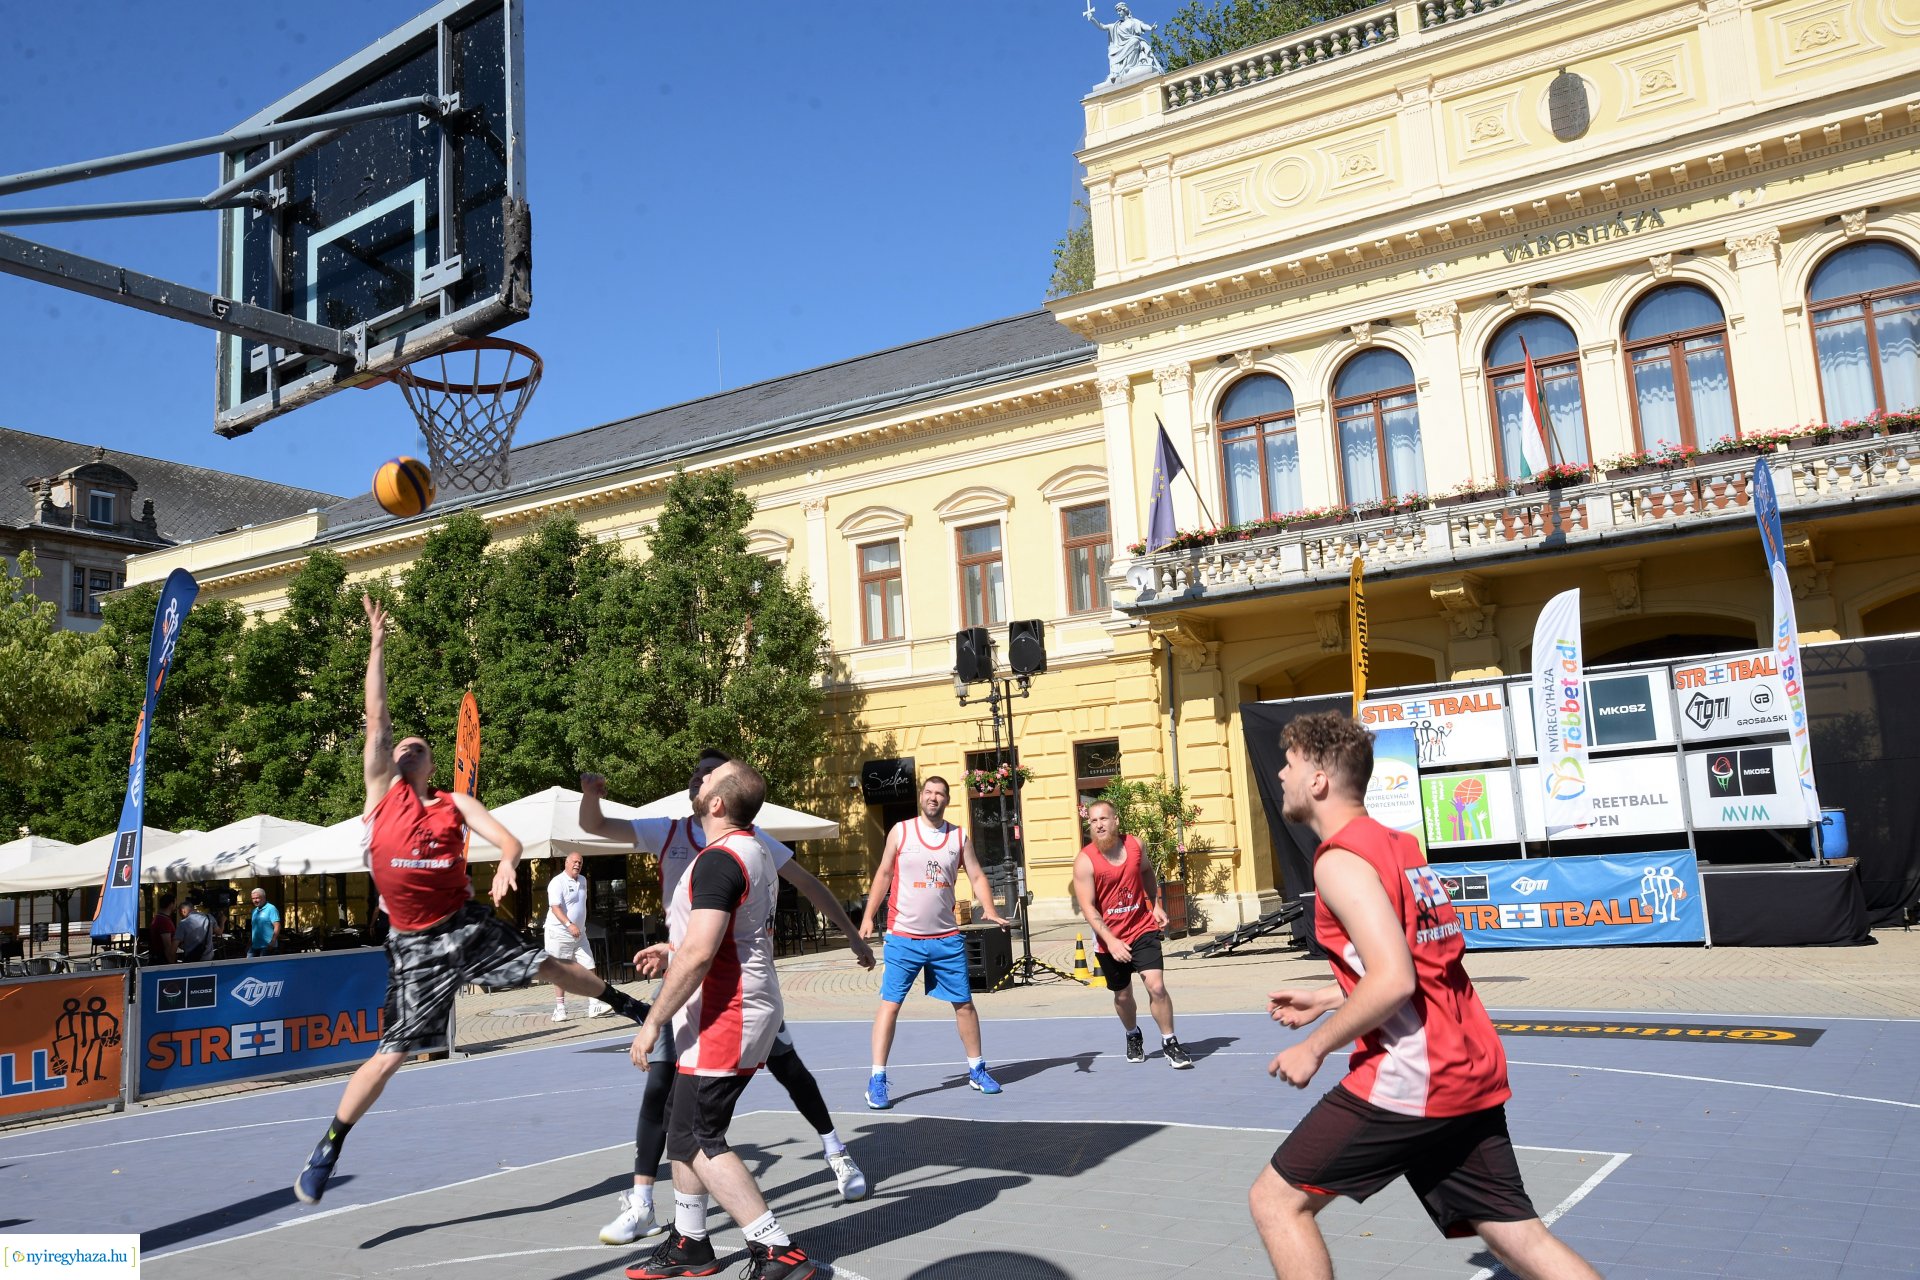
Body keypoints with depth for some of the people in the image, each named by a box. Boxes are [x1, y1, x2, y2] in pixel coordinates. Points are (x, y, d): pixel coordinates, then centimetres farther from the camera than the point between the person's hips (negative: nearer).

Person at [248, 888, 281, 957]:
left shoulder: (271, 909, -7)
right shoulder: (254, 911, 17)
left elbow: (277, 927, -15)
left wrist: (273, 942, -23)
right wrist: (249, 942, 17)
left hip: (267, 946, -8)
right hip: (254, 946, 8)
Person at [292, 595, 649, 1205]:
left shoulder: (454, 803, 4)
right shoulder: (381, 789, 0)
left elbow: (507, 838, -4)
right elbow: (377, 717, -6)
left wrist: (507, 863, -28)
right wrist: (378, 644, -9)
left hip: (469, 924, 2)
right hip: (416, 943, -2)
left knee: (551, 968, 6)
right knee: (390, 1054, -4)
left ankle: (628, 1006, 31)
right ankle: (325, 1153, 12)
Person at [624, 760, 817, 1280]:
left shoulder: (719, 858, -20)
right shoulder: (756, 850, 12)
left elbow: (698, 954, -26)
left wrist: (653, 1022, -19)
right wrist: (675, 949, 29)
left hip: (724, 1021, -10)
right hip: (751, 1009, 10)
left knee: (698, 1141, -5)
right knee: (685, 1128, 18)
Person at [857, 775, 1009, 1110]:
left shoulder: (959, 837, 4)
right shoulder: (900, 831, -1)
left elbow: (976, 876, 5)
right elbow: (884, 874, 5)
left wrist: (989, 909, -12)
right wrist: (868, 916, 0)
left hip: (947, 938, 2)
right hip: (904, 938, -2)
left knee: (963, 1003, 9)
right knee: (890, 1004, -4)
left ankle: (976, 1070, 25)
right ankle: (877, 1080, 3)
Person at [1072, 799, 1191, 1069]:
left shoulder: (1135, 845, -3)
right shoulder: (1085, 861, -16)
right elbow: (1088, 908, -18)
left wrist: (1156, 904, 8)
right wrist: (1110, 941, -25)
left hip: (1142, 929, 1)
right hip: (1109, 940, -1)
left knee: (1156, 986, -13)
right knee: (1122, 995, 13)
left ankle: (1170, 1044, 4)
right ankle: (1133, 1037, 43)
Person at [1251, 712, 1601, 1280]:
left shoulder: (1340, 858, -12)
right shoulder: (1397, 844, 15)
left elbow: (1393, 980, -23)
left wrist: (1315, 1047, -12)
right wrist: (1325, 998, 25)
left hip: (1407, 1079, -9)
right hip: (1472, 1071, 9)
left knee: (1276, 1200, 3)